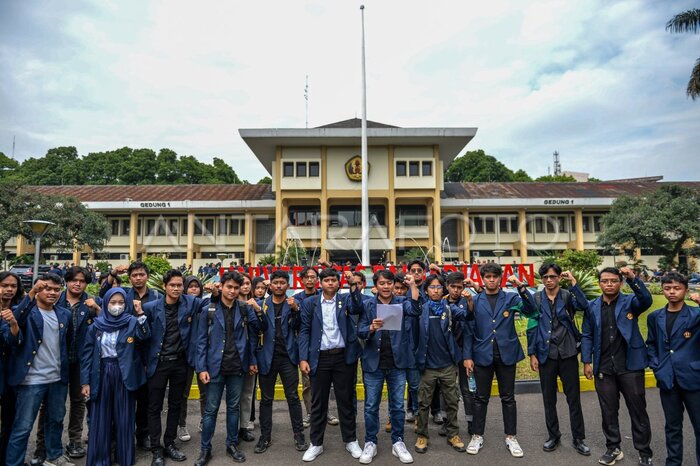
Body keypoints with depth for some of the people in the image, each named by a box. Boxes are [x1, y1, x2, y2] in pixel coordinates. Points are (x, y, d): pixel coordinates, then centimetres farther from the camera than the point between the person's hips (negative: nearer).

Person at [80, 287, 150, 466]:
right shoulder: (95, 326, 1)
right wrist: (85, 382, -2)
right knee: (100, 418, 8)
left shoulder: (131, 323, -2)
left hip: (123, 374, -1)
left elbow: (145, 335, -21)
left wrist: (140, 314, -33)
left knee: (124, 417, 8)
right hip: (101, 374, 1)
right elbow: (87, 355, 2)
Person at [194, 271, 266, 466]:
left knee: (233, 407, 14)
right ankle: (205, 449, 22)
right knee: (211, 409, 7)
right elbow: (201, 340, -5)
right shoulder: (209, 309, -6)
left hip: (237, 367, 2)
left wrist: (256, 328, -12)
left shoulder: (244, 308, 1)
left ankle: (232, 445, 28)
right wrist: (202, 368, -8)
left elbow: (261, 329, 4)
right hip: (215, 367, -2)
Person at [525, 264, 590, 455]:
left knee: (574, 398, 6)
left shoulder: (568, 296, 0)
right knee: (549, 398, 11)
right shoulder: (536, 299, 1)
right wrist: (532, 354, -1)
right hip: (546, 354, 1)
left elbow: (584, 306, -22)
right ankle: (553, 436, 26)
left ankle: (578, 439, 21)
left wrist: (573, 282, -22)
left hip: (567, 353, -1)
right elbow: (532, 328, 2)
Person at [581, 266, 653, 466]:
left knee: (638, 410, 9)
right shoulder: (592, 306, 5)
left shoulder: (630, 302, -1)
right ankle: (613, 448, 27)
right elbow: (587, 335, 6)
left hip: (630, 366, -2)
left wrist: (633, 279, -38)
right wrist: (587, 361, 1)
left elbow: (646, 300, -25)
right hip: (604, 368, 2)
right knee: (608, 411, 12)